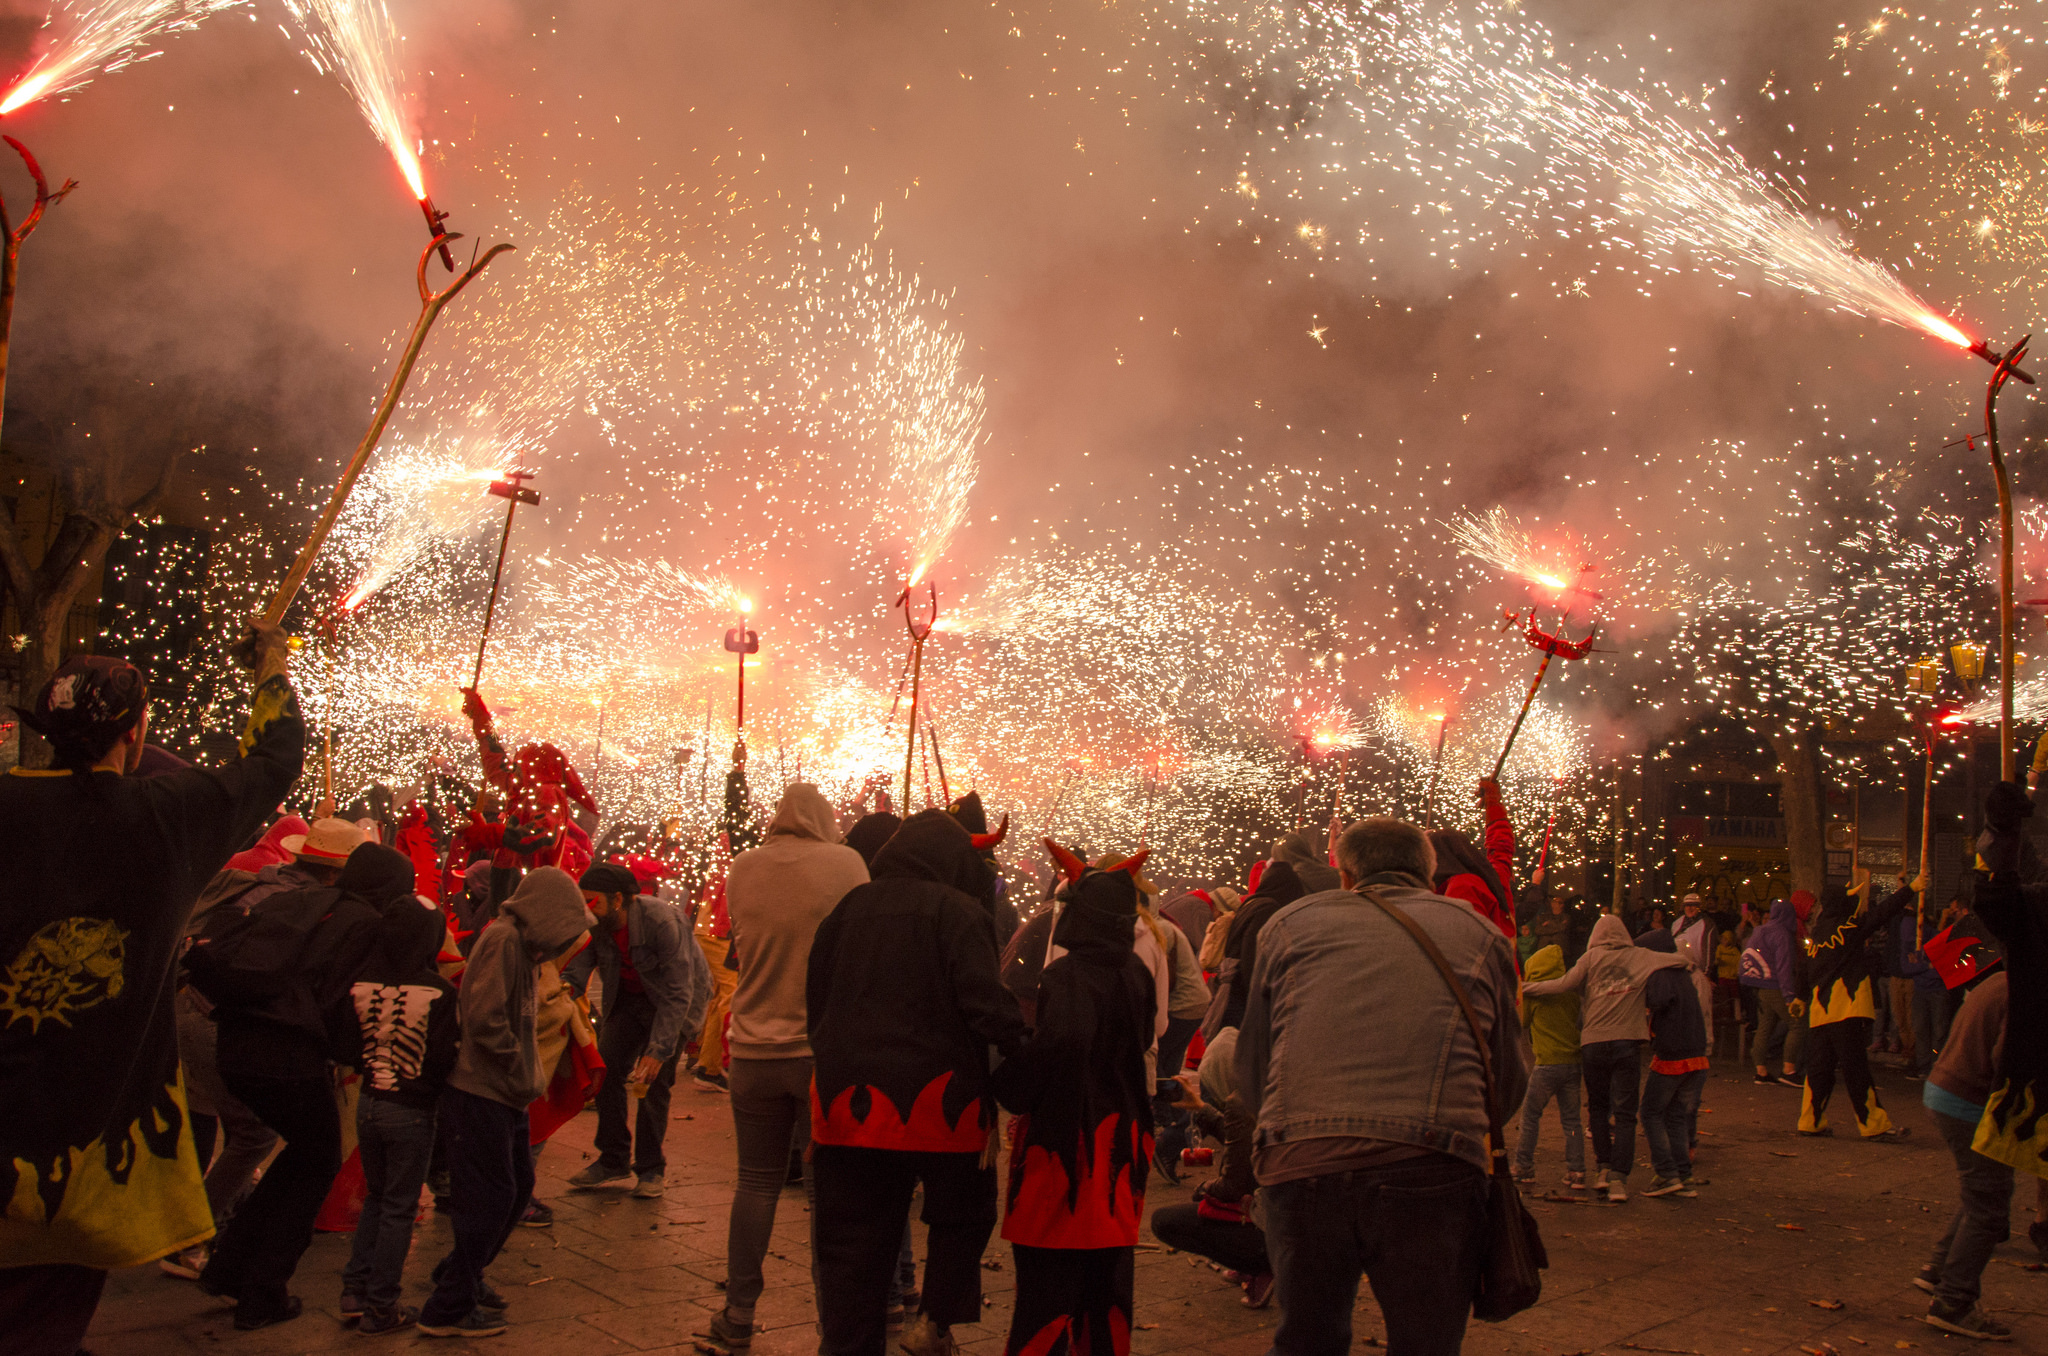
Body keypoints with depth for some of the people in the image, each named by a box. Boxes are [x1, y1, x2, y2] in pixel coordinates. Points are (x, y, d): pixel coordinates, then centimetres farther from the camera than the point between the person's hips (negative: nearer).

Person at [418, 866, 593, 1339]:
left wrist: (530, 1075, 7)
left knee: (518, 1185, 18)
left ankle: (460, 1276, 34)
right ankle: (449, 1309, 7)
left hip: (504, 1094, 10)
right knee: (490, 1197, -4)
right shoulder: (502, 938, -17)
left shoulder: (522, 945, 14)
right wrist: (523, 1072, -15)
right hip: (479, 1091, -10)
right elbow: (485, 1019, -25)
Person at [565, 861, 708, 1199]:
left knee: (653, 1079, -12)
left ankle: (651, 1168, 4)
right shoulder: (593, 926, -15)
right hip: (629, 997, 5)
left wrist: (657, 1050, -34)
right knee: (607, 1067, -6)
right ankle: (613, 1160, 8)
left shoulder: (661, 921, -32)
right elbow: (576, 972, -13)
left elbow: (678, 993, -31)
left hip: (678, 998, -5)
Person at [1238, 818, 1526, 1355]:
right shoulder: (1479, 932, 18)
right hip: (1432, 1171, -1)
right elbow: (1509, 1086, 23)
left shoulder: (1292, 921, 19)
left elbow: (1251, 1075, 22)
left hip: (1297, 1164, 1)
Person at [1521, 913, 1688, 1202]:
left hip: (1594, 1042, 0)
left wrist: (1523, 988, 3)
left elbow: (1565, 984, -5)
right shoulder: (1639, 957, 8)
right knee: (1624, 1112, 1)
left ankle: (1604, 1169, 12)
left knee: (1598, 1107, 16)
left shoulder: (1593, 956, 3)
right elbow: (1681, 960, 8)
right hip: (1628, 1041, 0)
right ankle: (1618, 1179, -6)